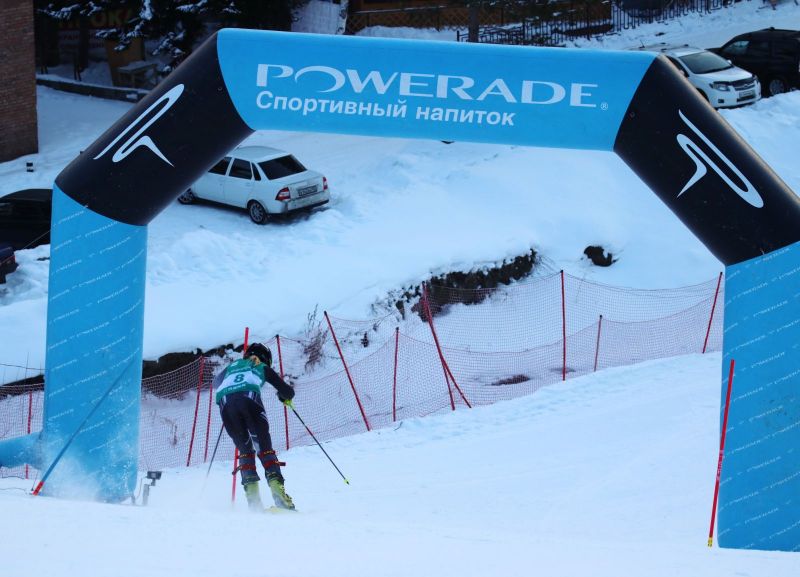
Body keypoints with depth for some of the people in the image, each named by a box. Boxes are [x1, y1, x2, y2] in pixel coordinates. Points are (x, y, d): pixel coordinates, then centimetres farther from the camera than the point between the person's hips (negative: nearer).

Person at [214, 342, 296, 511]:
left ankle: (251, 491, -8)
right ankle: (276, 484, -24)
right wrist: (284, 397, 51)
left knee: (244, 450, 13)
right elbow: (288, 392, 29)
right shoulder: (263, 368, 30)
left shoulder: (233, 366, 37)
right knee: (264, 447, -1)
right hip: (249, 397, -2)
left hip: (225, 402, 2)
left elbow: (216, 383, 54)